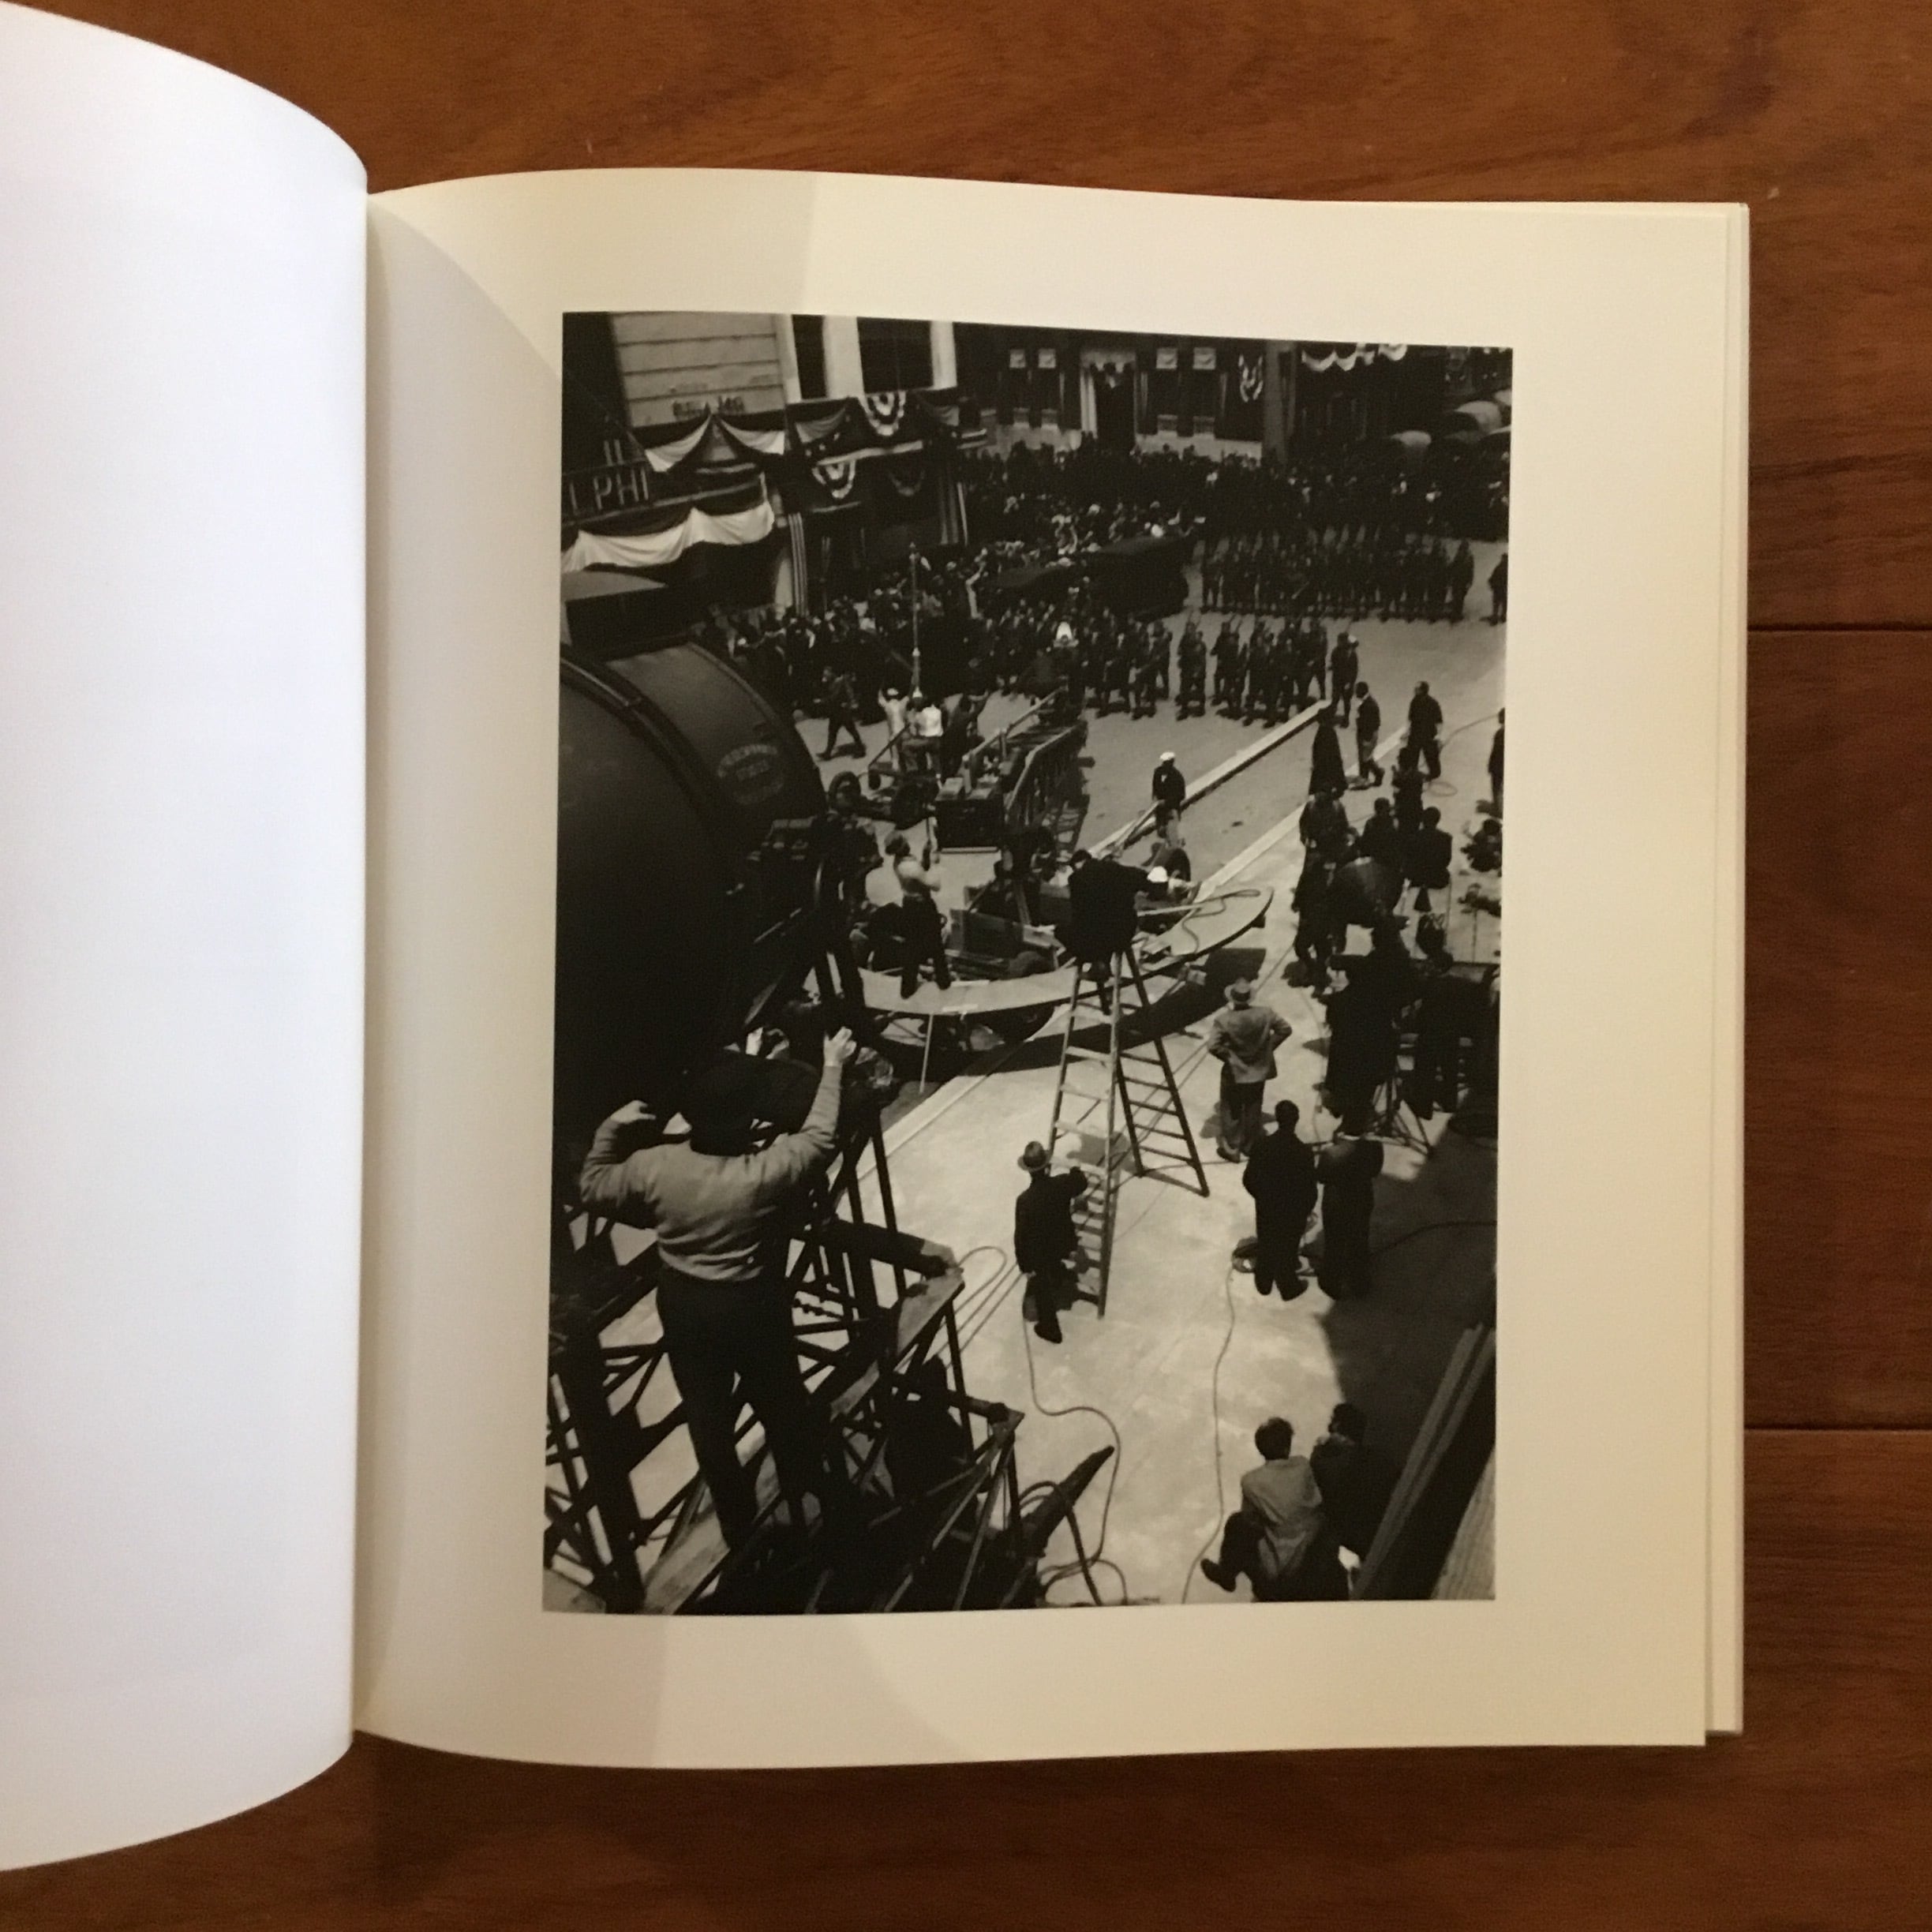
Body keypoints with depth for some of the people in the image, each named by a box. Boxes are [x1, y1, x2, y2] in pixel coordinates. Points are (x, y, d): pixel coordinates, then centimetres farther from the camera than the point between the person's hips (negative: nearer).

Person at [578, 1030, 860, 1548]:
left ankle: (737, 1521, 37)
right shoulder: (767, 1171, -27)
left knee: (706, 1415, 20)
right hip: (752, 1306, -3)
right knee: (781, 1404, 21)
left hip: (682, 1304, 3)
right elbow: (819, 1137, -8)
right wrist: (832, 1068, 3)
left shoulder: (655, 1166, -18)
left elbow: (592, 1188, -1)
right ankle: (813, 1499, 42)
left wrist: (611, 1130, 9)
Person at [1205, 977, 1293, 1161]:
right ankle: (1251, 1145, 36)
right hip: (1259, 1070, 3)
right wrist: (1269, 1046, 4)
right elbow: (1286, 1029, -4)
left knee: (1232, 1111, 16)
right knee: (1253, 1109, 21)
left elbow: (1213, 1046, -26)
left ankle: (1232, 1148, 27)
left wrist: (1228, 1056, -8)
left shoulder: (1223, 1020, -25)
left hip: (1234, 1074, -3)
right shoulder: (1265, 1014, -16)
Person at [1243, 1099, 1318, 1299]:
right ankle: (1288, 1287, 39)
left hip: (1266, 1208, 2)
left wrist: (1262, 1197, 11)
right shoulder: (1304, 1151, -27)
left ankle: (1263, 1283, 42)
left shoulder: (1262, 1145, -20)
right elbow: (1310, 1188, -17)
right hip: (1293, 1211, -2)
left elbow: (1248, 1180, -9)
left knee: (1265, 1245, 24)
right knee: (1287, 1249, 20)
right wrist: (1307, 1210, 3)